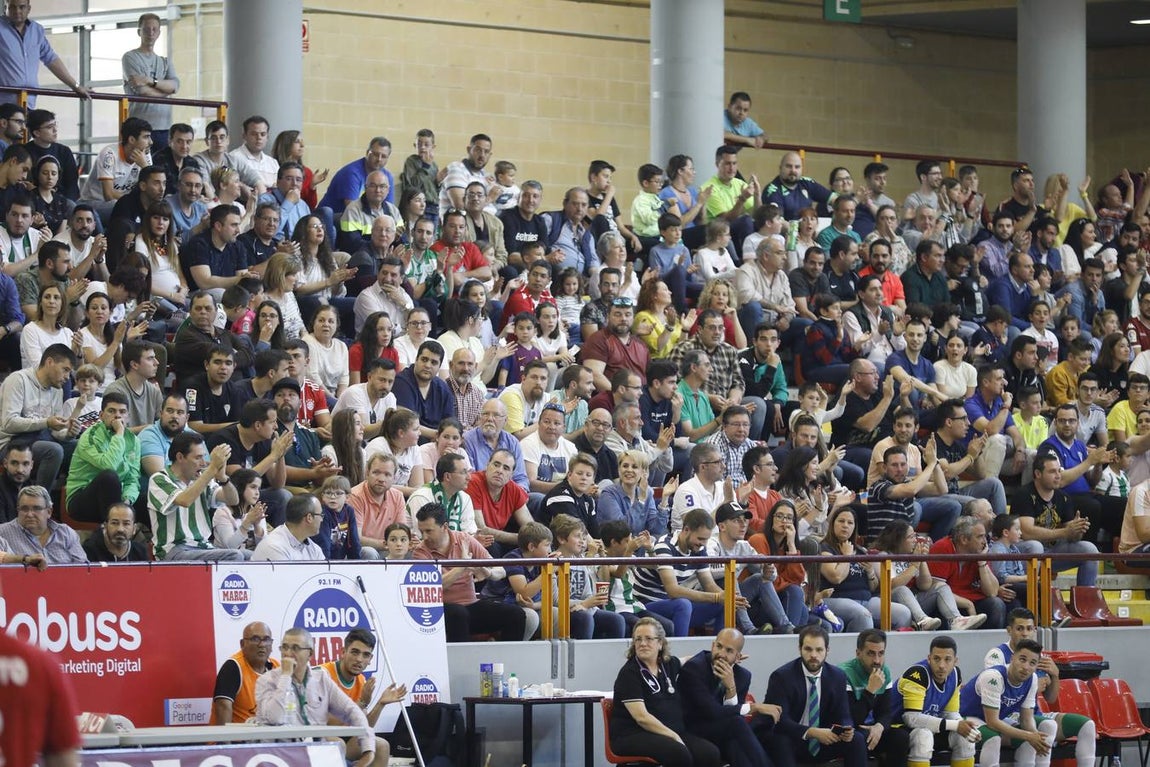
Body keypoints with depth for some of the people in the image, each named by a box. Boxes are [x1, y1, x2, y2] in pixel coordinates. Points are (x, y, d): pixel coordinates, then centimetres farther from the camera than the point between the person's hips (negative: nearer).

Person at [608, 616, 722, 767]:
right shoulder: (629, 673, -6)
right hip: (633, 736, -7)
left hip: (673, 733, 7)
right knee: (679, 754, -35)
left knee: (710, 753, -21)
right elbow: (642, 717, -15)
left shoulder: (669, 664, 15)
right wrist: (674, 737, -17)